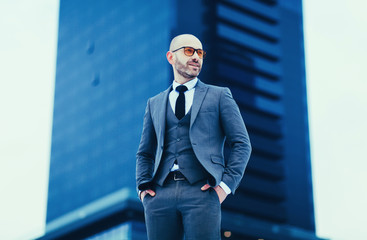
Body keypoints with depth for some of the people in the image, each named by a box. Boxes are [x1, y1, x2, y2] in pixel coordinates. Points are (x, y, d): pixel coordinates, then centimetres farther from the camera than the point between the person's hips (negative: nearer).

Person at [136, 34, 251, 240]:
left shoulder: (219, 95, 13)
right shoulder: (155, 103, 22)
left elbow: (242, 144, 7)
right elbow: (144, 153, 23)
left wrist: (226, 184, -5)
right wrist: (143, 185, 5)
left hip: (201, 192, -3)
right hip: (160, 194, 3)